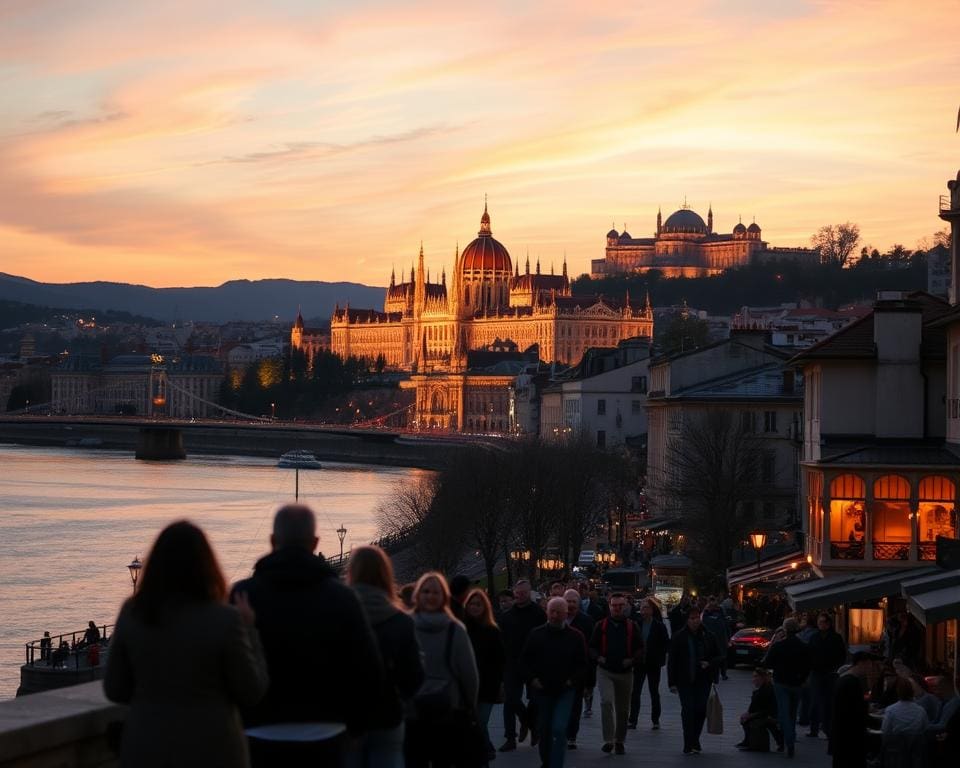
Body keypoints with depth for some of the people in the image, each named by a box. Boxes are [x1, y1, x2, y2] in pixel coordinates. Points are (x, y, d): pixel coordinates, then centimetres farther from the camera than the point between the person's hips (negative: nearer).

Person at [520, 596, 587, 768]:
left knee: (559, 729, -16)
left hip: (565, 691, -2)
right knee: (545, 730, 14)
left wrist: (573, 680, -10)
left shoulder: (575, 637, -2)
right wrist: (531, 679, -7)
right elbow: (524, 660, 6)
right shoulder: (536, 634, 0)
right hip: (542, 690, 2)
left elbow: (582, 664, 3)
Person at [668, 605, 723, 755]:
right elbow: (672, 661, 0)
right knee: (688, 710, -9)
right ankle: (689, 744, -6)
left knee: (701, 710, 3)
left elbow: (719, 655, 13)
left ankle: (694, 742, 19)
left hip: (703, 681, 2)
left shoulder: (707, 636, 5)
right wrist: (672, 682, -5)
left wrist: (709, 664, -8)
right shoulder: (679, 637, -1)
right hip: (685, 681, -2)